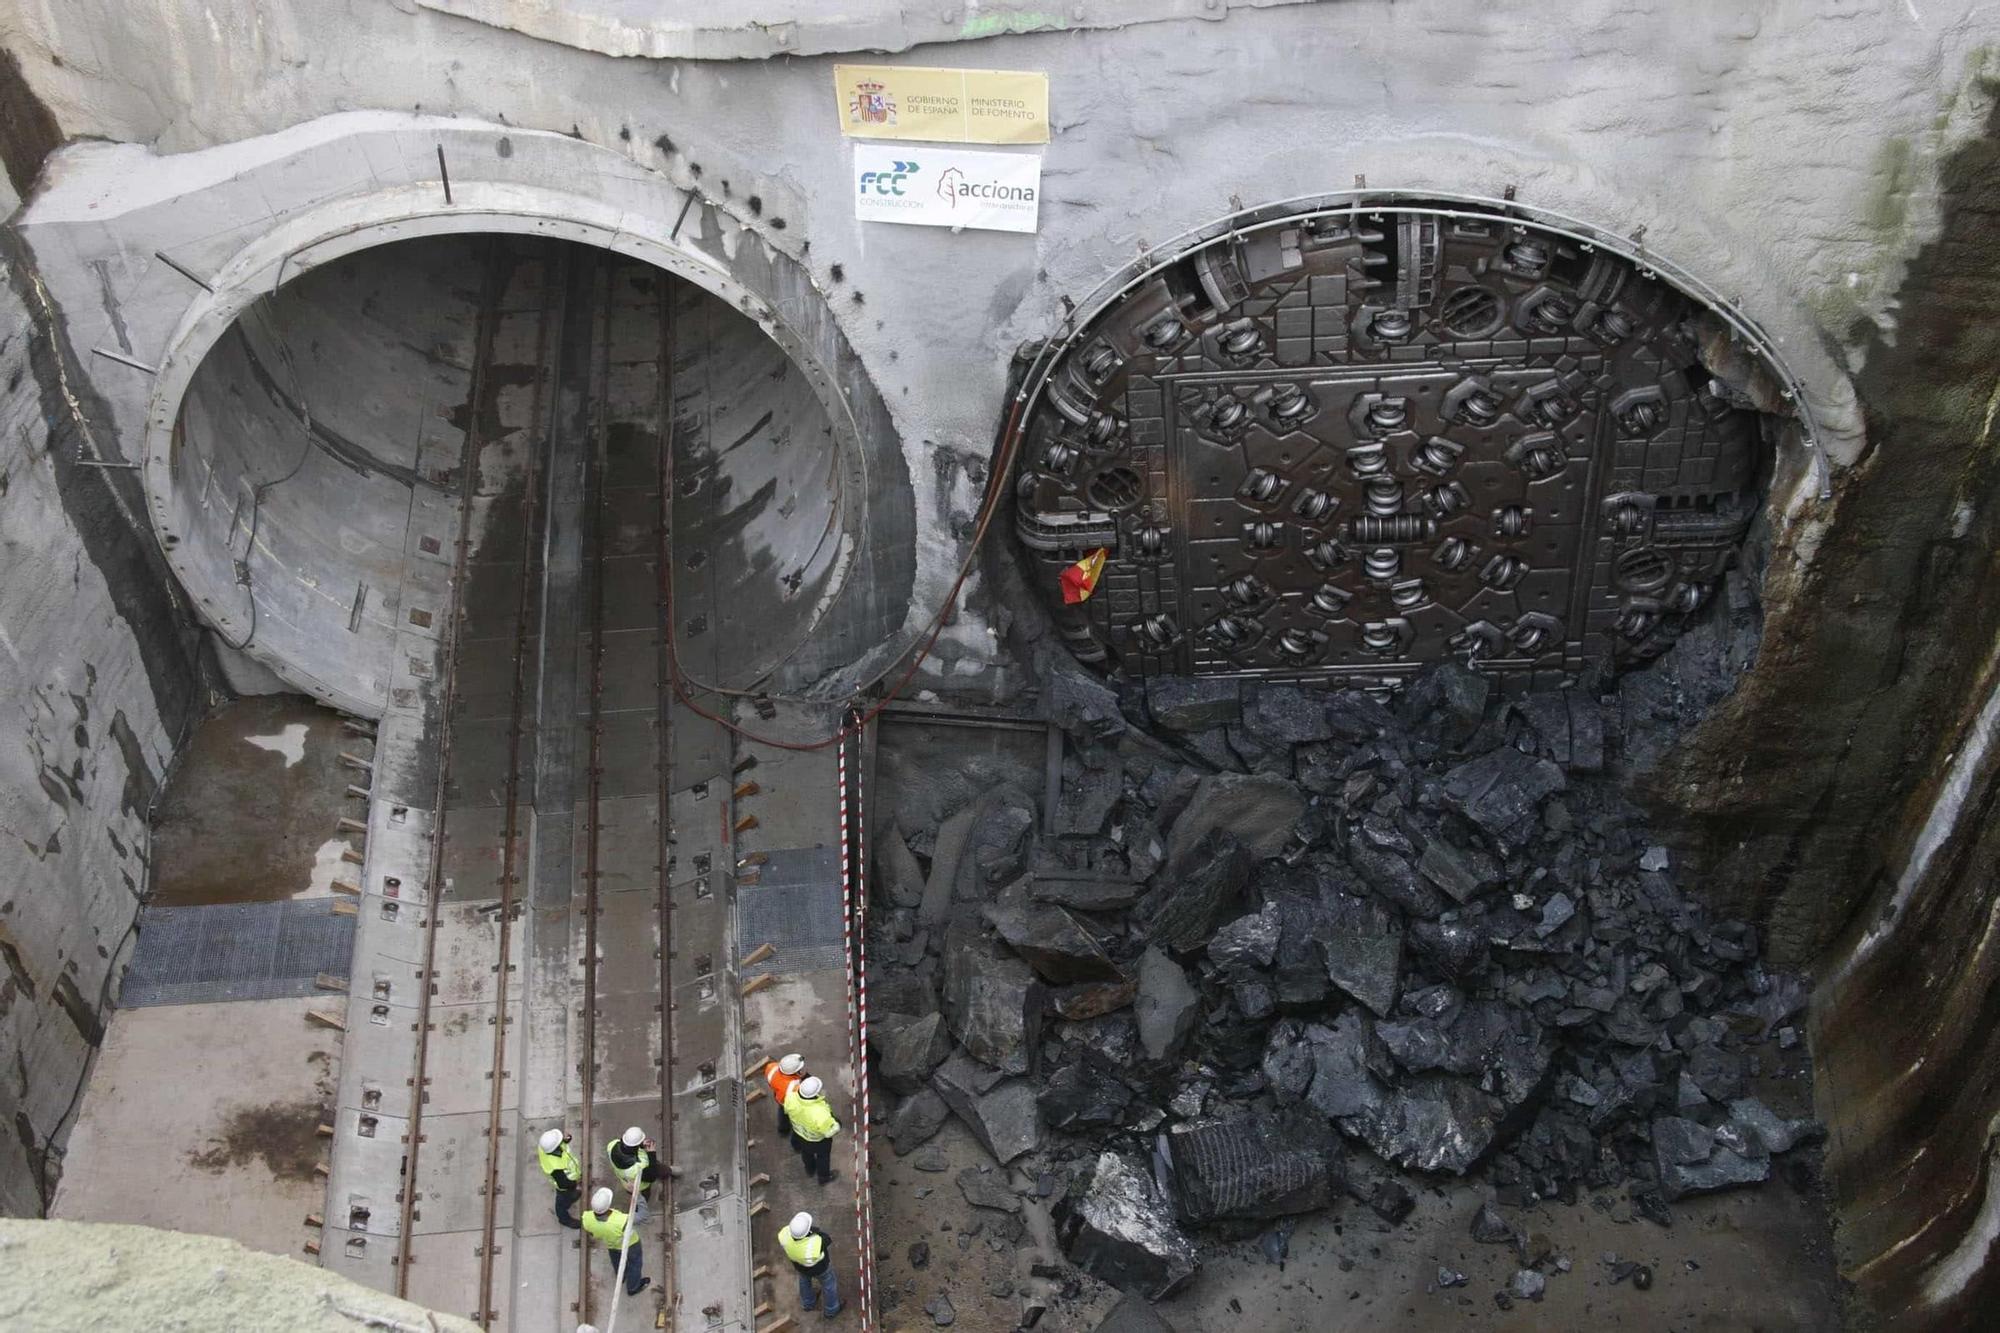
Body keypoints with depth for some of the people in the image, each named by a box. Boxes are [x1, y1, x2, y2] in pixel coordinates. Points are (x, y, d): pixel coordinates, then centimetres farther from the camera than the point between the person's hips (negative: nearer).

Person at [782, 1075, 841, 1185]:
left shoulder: (791, 1098, -36)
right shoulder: (820, 1114, -48)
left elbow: (787, 1110, -11)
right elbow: (829, 1131, -30)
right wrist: (837, 1125, -8)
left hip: (799, 1134, 4)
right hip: (818, 1139, -4)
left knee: (806, 1153, 36)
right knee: (823, 1156, 30)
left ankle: (810, 1170, 65)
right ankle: (824, 1176, 57)